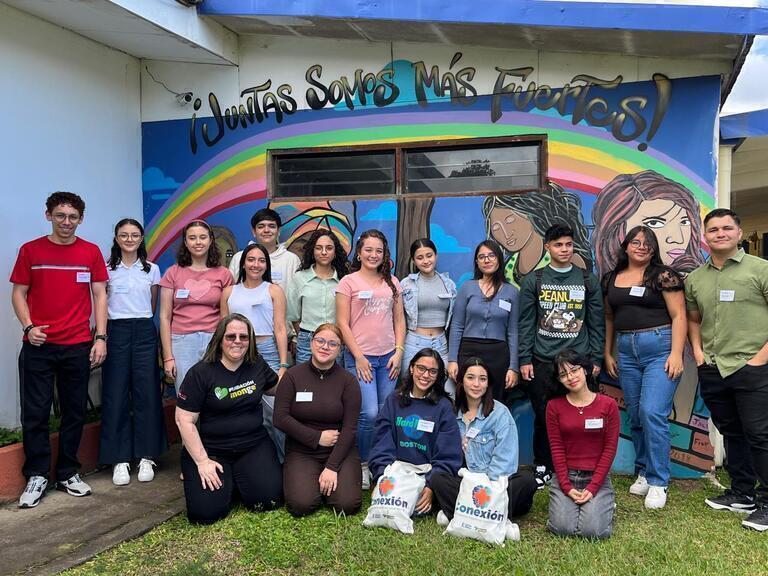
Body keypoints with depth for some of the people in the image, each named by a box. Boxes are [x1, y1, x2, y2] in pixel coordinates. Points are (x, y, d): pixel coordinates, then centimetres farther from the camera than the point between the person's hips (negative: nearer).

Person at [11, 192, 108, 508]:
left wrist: (100, 337, -2)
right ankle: (37, 476, 16)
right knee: (35, 413, 3)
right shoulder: (30, 250, 4)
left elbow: (99, 295, 5)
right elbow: (18, 293, 6)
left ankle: (68, 473, 20)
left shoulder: (91, 252, 5)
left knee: (74, 412, 7)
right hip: (38, 346, 0)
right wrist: (29, 327, -10)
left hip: (78, 347, 1)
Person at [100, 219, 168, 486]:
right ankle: (119, 460, 6)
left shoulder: (152, 269, 8)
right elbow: (101, 304, 9)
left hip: (144, 333, 1)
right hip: (116, 333, -1)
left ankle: (146, 457, 9)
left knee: (147, 394, 0)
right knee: (116, 395, -1)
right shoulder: (106, 268, 5)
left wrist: (141, 321, 14)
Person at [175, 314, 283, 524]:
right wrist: (202, 461, -14)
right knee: (205, 512, -17)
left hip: (254, 445, 3)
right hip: (210, 449, -3)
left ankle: (237, 477, 18)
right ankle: (226, 479, 16)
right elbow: (184, 420, -10)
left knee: (269, 499, -15)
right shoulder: (200, 373, -11)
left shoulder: (258, 366, 2)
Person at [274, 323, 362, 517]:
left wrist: (332, 467, -15)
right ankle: (305, 479, 12)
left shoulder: (348, 381, -3)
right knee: (301, 505, -21)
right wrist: (317, 437, -12)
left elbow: (350, 428, -8)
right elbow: (280, 418, -7)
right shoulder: (293, 375, -2)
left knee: (347, 504, -18)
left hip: (340, 450, 0)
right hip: (301, 451, 0)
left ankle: (331, 477, 13)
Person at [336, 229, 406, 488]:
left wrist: (399, 352, 2)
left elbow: (399, 320, 14)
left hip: (388, 356, 4)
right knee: (369, 413, -12)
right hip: (360, 357, -4)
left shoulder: (392, 282, 13)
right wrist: (359, 357, -9)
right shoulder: (348, 282, 1)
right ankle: (362, 465, 8)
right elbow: (343, 324, -4)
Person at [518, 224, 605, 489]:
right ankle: (542, 467, 20)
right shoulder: (533, 281, 4)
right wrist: (525, 360, -3)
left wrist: (596, 358, 3)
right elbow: (526, 323, 2)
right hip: (542, 361, 0)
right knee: (543, 417, 5)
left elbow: (597, 323, 8)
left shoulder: (588, 281, 7)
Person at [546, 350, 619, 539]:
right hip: (565, 476, 1)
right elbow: (556, 448, -1)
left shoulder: (608, 405, -2)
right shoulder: (554, 406, 0)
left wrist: (592, 488, -10)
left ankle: (605, 502, 15)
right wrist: (566, 487, -10)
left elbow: (610, 449, -3)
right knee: (563, 528, -17)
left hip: (597, 476, 0)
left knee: (593, 531, -17)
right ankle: (565, 502, 16)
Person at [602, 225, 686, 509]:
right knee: (635, 416, 10)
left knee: (653, 413, -12)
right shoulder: (611, 279, 11)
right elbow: (609, 318, 17)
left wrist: (676, 353, -13)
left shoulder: (663, 275, -3)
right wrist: (607, 353, 14)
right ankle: (643, 472, 24)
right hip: (626, 352, 5)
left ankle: (658, 482, 0)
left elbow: (679, 316, -6)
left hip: (660, 348, -5)